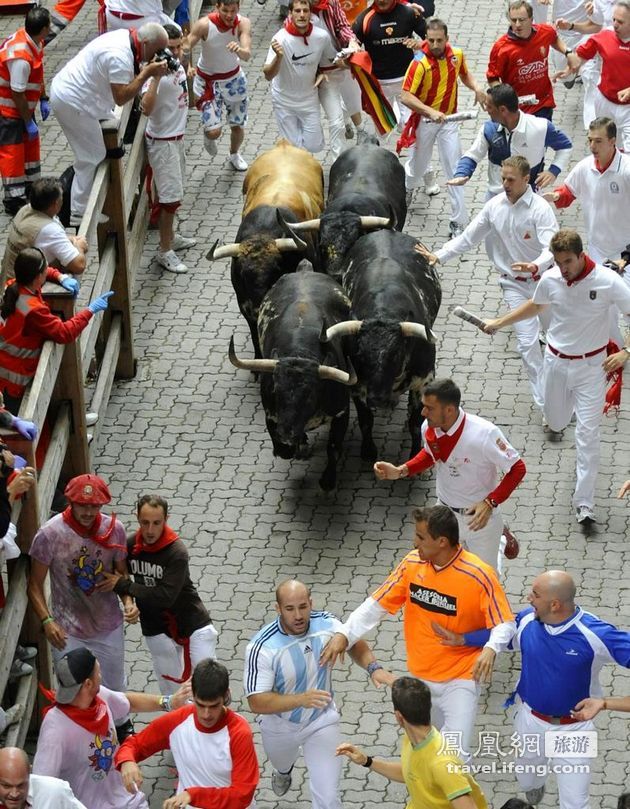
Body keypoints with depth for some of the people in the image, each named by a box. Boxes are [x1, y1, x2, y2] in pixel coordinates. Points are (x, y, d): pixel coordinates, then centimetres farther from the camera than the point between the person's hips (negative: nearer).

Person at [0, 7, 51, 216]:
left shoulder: (32, 41, -7)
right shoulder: (20, 57, -35)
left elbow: (38, 75, 10)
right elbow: (18, 94, -28)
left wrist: (43, 100, 12)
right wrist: (29, 122, -19)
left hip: (23, 106, 10)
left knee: (30, 144, 20)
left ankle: (30, 187, 36)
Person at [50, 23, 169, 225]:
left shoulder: (125, 37, 3)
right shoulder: (120, 56, -28)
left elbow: (126, 79, 10)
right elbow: (121, 97, -28)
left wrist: (148, 70, -6)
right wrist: (147, 73, -25)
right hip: (71, 102, -10)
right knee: (92, 158, -3)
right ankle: (78, 212, 4)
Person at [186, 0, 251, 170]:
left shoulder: (243, 23, -22)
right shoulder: (205, 25, -27)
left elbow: (247, 56, -32)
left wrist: (240, 50, -56)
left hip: (234, 78, 3)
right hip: (207, 80, -2)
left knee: (238, 127, 16)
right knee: (214, 132, -10)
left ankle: (234, 155, 49)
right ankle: (208, 137, 30)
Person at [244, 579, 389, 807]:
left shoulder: (326, 624, -21)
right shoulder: (262, 647, -32)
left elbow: (353, 644, 2)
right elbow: (256, 702, -32)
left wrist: (373, 666, -17)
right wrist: (301, 699, -45)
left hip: (322, 722, 0)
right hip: (280, 726, 0)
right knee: (281, 763, 34)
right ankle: (283, 770, 72)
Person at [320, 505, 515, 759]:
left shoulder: (478, 576, -23)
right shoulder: (412, 564, -8)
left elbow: (504, 623, -18)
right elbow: (377, 604, -2)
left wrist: (490, 648, -39)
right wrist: (344, 635, -13)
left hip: (460, 678, -5)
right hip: (420, 675, 5)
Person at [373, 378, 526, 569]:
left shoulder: (484, 434, -31)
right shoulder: (428, 428, -14)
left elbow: (517, 469, -22)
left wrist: (490, 503, -31)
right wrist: (400, 471, -6)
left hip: (480, 516, -4)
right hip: (445, 512, 4)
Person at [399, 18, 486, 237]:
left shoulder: (456, 54, -7)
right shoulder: (420, 63, -23)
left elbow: (464, 74, 15)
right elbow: (405, 96, -26)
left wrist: (476, 88, -7)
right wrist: (431, 112, -37)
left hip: (449, 120, 3)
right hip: (425, 120, -2)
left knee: (454, 169, -3)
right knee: (419, 165, 17)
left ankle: (458, 221, 1)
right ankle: (406, 188, 53)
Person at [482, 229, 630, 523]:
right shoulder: (550, 280, -9)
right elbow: (535, 306, 14)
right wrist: (499, 323, 20)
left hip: (591, 366, -3)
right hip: (557, 363, 3)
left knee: (588, 433, -9)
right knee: (556, 423, 19)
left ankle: (584, 502, -6)